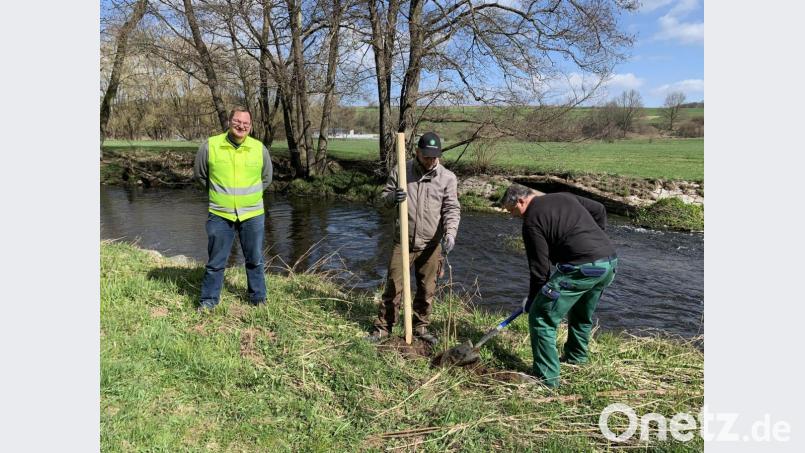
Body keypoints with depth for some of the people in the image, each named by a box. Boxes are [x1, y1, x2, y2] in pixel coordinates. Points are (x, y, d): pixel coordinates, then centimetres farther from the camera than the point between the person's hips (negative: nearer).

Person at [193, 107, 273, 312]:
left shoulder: (259, 148, 0)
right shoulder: (210, 145, -4)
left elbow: (266, 177, 16)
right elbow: (199, 175, 10)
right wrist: (219, 193, 11)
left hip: (253, 215, 1)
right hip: (220, 216, -1)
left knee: (255, 260, 13)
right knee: (215, 262, 9)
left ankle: (258, 299, 29)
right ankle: (208, 300, 25)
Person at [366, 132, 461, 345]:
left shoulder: (447, 177, 0)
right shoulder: (401, 171, 1)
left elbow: (452, 209, -3)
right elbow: (384, 197, 6)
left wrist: (450, 232, -20)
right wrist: (393, 196, -18)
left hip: (431, 245, 1)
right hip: (403, 242, -1)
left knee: (427, 290, 11)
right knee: (393, 286, 4)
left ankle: (421, 327, 29)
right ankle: (382, 327, 18)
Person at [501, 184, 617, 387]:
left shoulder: (532, 220, -5)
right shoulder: (565, 197, 18)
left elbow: (540, 267, -6)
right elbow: (599, 210, 25)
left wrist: (531, 299, 6)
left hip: (582, 267, -9)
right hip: (610, 261, 9)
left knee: (541, 317, -1)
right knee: (583, 315, 30)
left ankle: (547, 377, 2)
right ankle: (576, 357, 47)